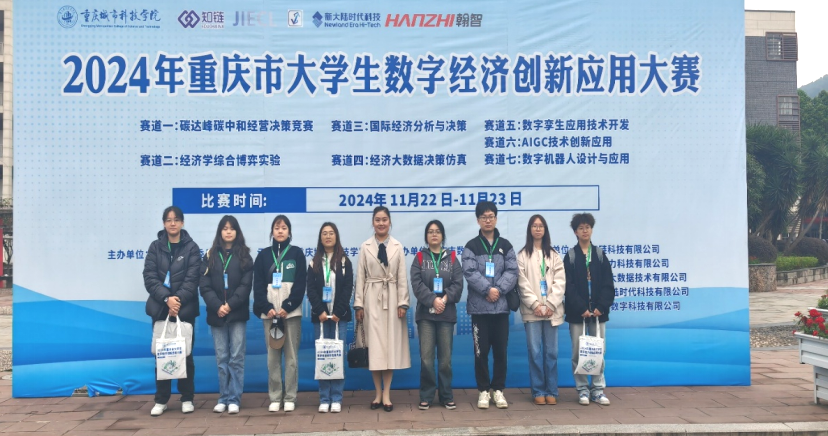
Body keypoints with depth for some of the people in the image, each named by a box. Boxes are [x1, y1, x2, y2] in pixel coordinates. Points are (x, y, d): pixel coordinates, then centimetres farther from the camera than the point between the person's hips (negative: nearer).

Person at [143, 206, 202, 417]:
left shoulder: (191, 247, 1)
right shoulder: (155, 247, 6)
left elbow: (192, 279, -6)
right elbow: (149, 277, -3)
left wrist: (178, 300, -17)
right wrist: (167, 298, -15)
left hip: (185, 309, -1)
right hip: (161, 308, 2)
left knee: (185, 354, 3)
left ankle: (187, 398, 13)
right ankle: (161, 400, 15)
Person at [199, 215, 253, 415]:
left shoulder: (244, 256, 5)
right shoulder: (210, 256, 8)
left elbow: (246, 285, -4)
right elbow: (204, 285, 0)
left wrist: (230, 305, -14)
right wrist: (217, 306, -13)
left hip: (237, 314, -1)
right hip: (216, 314, 2)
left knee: (236, 357, -2)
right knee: (221, 358, 6)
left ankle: (234, 399, 3)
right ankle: (223, 398, 13)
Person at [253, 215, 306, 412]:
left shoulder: (297, 253, 6)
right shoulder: (263, 255, 11)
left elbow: (300, 284, -1)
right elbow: (258, 285, 5)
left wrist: (287, 307, -11)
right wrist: (266, 307, -9)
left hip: (291, 311, -1)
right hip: (269, 312, 2)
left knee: (291, 356, -1)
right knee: (272, 357, 2)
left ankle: (290, 398, 5)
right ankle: (275, 398, 9)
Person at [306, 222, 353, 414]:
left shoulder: (344, 261, 6)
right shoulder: (314, 263, 9)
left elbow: (348, 288, -2)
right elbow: (311, 289, 1)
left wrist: (338, 312, -12)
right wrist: (320, 311, -12)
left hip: (339, 315, -1)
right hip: (319, 316, 1)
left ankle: (336, 399, 3)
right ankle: (324, 399, 6)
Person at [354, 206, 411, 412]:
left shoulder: (398, 247, 5)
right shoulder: (365, 247, 4)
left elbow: (402, 277, 3)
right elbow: (360, 277, 3)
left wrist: (403, 303, -4)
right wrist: (358, 304, -2)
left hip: (392, 298, 0)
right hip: (372, 298, 0)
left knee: (391, 344, 2)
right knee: (375, 345, 2)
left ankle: (386, 394, 8)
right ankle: (378, 393, 12)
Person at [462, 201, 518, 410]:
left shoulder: (505, 245, 9)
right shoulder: (471, 246, 3)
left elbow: (512, 271, -1)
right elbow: (470, 272, -9)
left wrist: (498, 290, -15)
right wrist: (488, 290, -19)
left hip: (501, 306, 2)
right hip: (479, 307, -2)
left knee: (500, 350, 6)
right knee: (481, 351, 4)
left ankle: (498, 390, 18)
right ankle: (483, 390, 14)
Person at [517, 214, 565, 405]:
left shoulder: (554, 255, 12)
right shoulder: (523, 255, 6)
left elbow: (560, 282, 3)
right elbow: (523, 283, -2)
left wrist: (551, 305, -10)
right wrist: (535, 304, -12)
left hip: (552, 310, 2)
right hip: (532, 310, -2)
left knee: (551, 352, 3)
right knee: (535, 351, -3)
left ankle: (551, 391, 10)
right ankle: (538, 391, 5)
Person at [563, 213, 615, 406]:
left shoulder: (600, 254, 7)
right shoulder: (570, 256, 1)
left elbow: (608, 285, 2)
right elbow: (568, 286, -6)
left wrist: (601, 306, -10)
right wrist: (581, 308, -14)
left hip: (598, 311, 2)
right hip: (577, 313, -2)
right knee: (578, 352, 2)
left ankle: (598, 389, 15)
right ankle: (582, 390, 11)